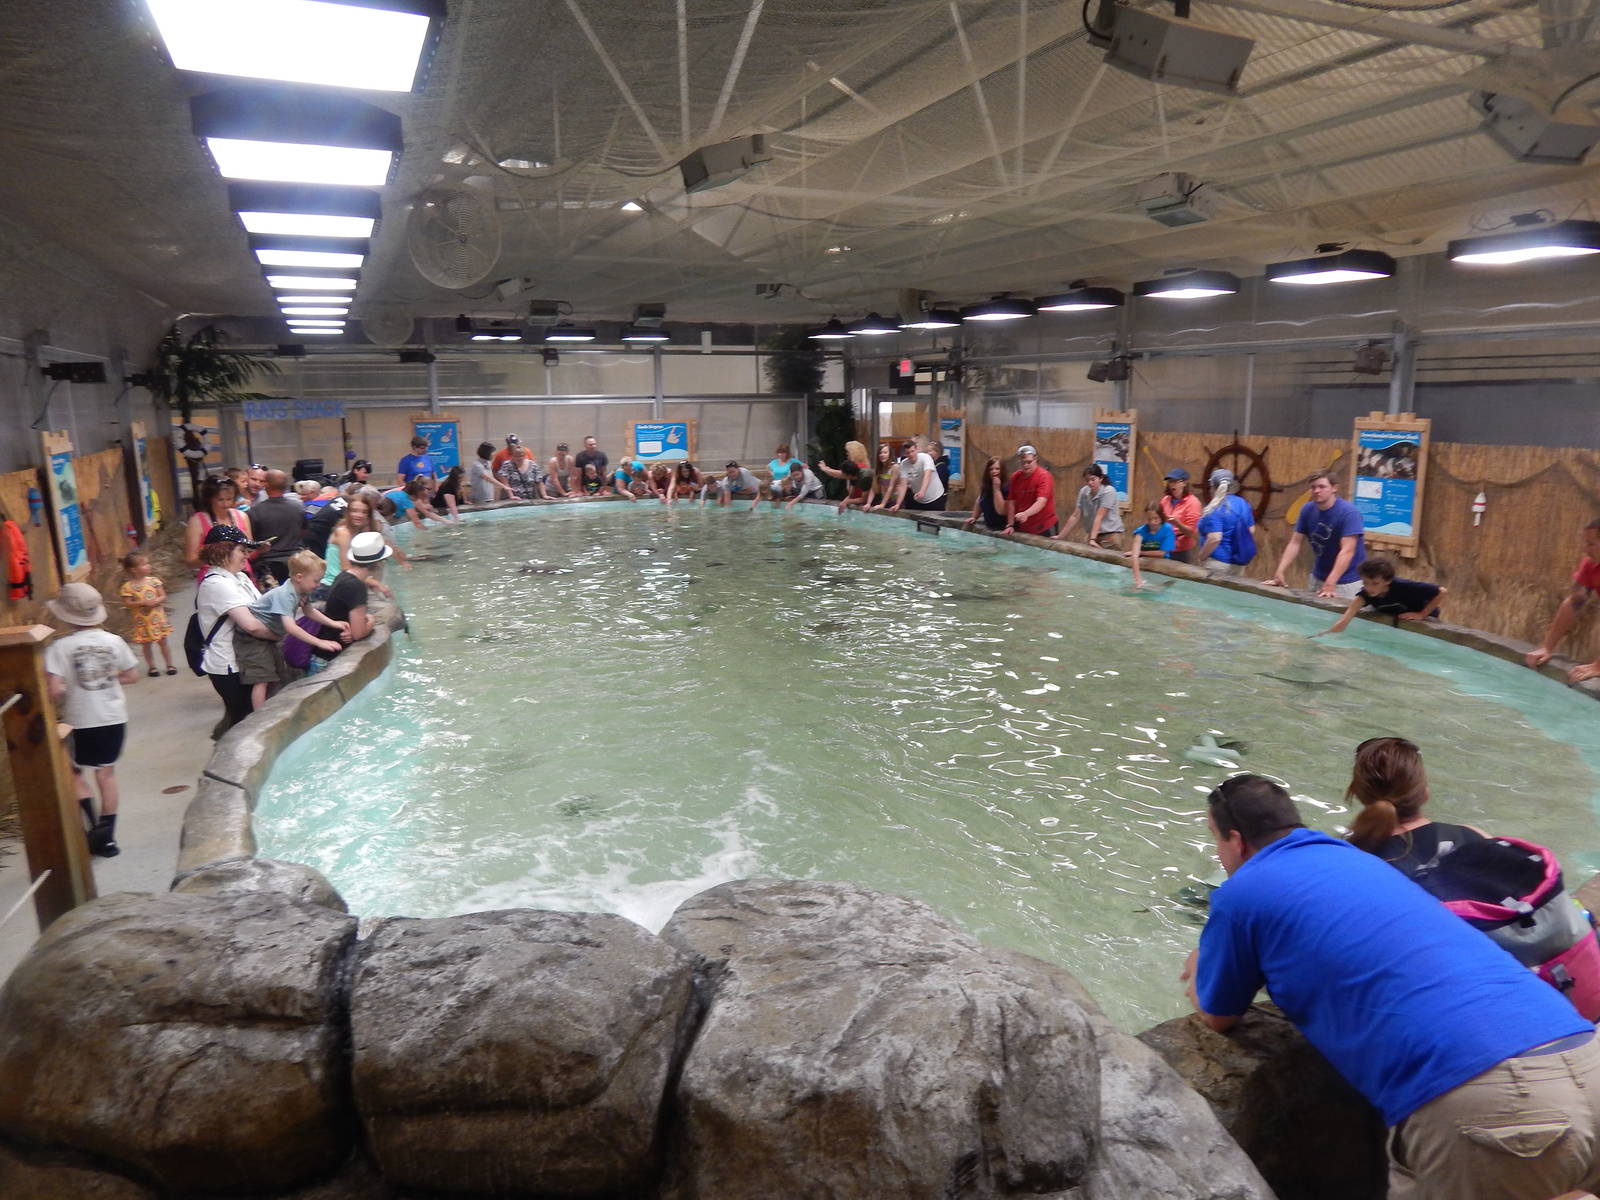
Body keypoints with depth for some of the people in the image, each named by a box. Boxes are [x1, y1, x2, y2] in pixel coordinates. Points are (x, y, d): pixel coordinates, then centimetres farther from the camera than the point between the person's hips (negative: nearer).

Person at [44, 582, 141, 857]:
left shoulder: (60, 647, -14)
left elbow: (54, 691, -20)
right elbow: (132, 676, 3)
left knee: (73, 772, 18)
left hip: (80, 722, -3)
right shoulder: (113, 641, -5)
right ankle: (107, 836, 20)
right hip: (113, 718, 3)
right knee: (106, 772, 14)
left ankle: (94, 824, 5)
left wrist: (66, 695, 1)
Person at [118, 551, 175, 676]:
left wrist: (155, 601, -21)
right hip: (142, 621, -1)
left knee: (163, 642, 10)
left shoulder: (154, 580, -5)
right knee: (146, 645, 10)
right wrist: (142, 602, -24)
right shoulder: (127, 586, -11)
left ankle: (170, 665, 20)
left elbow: (163, 596, -2)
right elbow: (127, 604, -13)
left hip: (157, 618, 1)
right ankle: (152, 667, 23)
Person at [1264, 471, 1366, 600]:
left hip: (1346, 582, -5)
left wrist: (1330, 584, -38)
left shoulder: (1349, 512, -20)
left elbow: (1347, 551, -28)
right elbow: (1295, 543, -1)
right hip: (1318, 577, 5)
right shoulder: (1307, 510, -2)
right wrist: (1279, 573, -14)